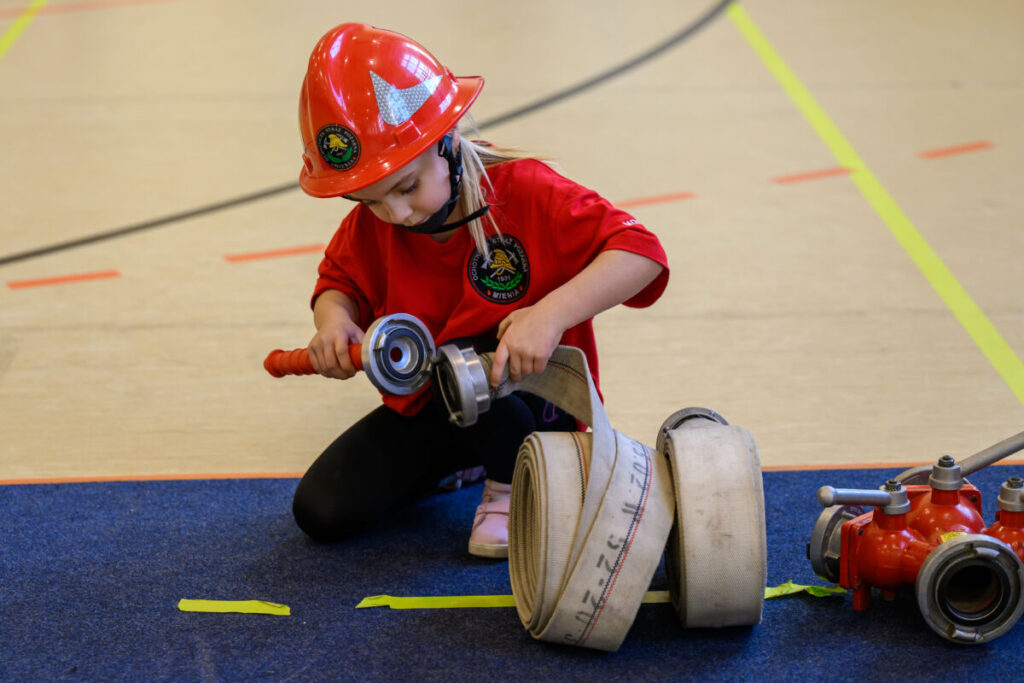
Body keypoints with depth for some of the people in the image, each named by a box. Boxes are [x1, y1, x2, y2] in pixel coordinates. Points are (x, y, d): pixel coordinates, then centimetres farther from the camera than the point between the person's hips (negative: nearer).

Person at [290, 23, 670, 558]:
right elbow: (340, 280, 11)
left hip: (531, 406, -5)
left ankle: (511, 484, -7)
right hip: (424, 410, 5)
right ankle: (454, 462, 19)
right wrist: (333, 318, -14)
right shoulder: (371, 225, -9)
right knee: (320, 513, -8)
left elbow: (641, 253, -31)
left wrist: (551, 314, -45)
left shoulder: (525, 193, -24)